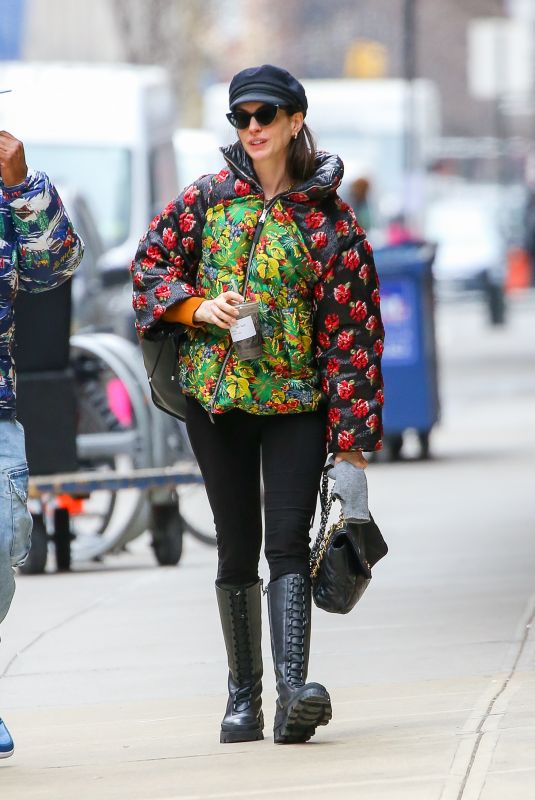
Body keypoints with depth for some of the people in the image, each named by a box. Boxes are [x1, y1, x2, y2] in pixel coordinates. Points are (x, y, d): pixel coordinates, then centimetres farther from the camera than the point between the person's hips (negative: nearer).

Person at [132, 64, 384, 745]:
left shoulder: (328, 218, -2)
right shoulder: (208, 198, 6)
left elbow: (352, 327, -4)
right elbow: (150, 263, 11)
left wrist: (352, 432, -9)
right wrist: (198, 307, -9)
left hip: (296, 400, -2)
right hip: (215, 396, 2)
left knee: (288, 542, -14)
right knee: (237, 549, 7)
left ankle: (292, 690, -25)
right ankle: (243, 696, 15)